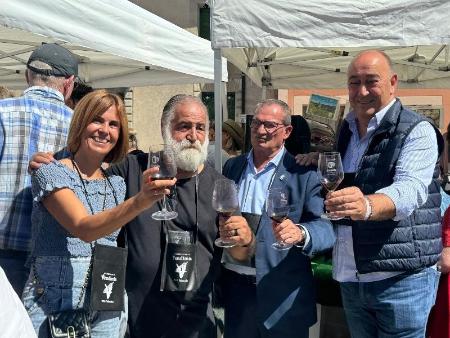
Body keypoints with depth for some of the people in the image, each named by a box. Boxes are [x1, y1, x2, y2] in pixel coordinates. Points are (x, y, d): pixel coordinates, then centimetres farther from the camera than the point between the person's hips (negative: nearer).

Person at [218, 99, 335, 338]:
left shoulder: (303, 173, -7)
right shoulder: (232, 166, 8)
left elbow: (327, 227, -16)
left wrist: (300, 233, -35)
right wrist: (221, 227, -5)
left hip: (282, 296, -3)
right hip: (234, 288, 4)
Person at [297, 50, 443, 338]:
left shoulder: (417, 131, -10)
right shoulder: (347, 129, 11)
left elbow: (410, 189, -27)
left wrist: (367, 206, -47)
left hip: (401, 279, -6)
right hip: (350, 278, 6)